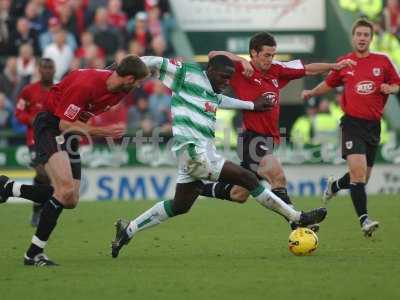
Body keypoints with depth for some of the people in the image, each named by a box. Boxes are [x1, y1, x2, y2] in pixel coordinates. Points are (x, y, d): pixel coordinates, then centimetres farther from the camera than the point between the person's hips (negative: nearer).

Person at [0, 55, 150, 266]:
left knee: (70, 200, 4)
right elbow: (65, 124, -26)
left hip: (70, 135, 9)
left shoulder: (120, 89, -4)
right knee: (66, 189, -26)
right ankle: (33, 253, -18)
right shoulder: (86, 84, -30)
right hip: (50, 127, -9)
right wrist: (104, 132, -27)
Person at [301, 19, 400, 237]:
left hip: (374, 125, 3)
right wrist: (311, 93, 10)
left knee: (362, 178, 11)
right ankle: (364, 220, -21)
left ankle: (335, 185, 43)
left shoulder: (382, 61, 5)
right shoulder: (344, 63, 4)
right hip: (352, 122, -3)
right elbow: (329, 83, 21)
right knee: (357, 170, -21)